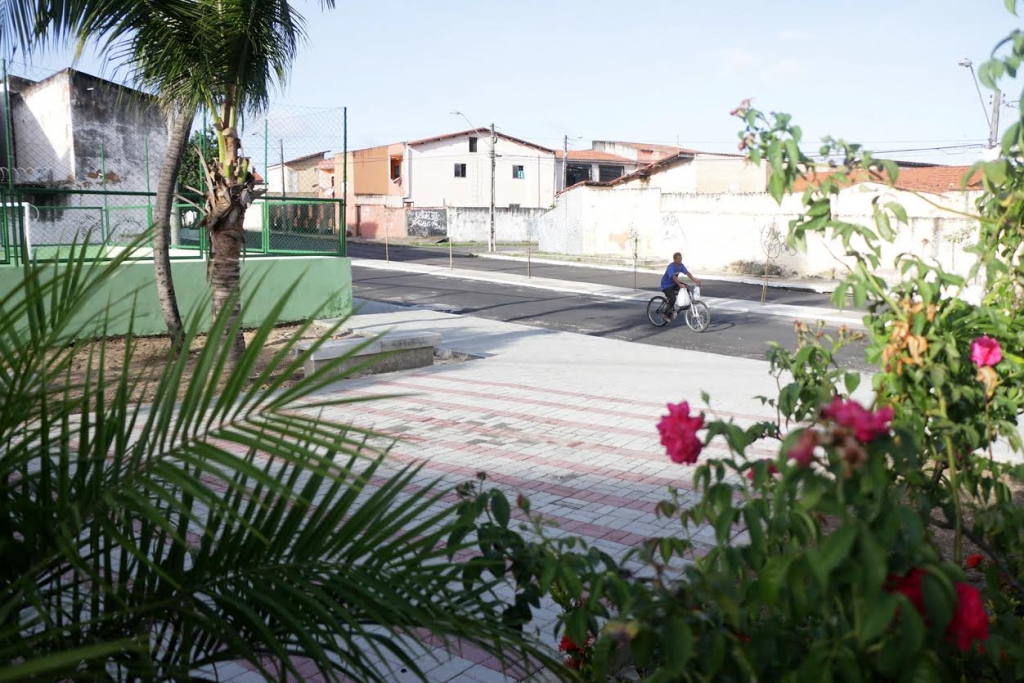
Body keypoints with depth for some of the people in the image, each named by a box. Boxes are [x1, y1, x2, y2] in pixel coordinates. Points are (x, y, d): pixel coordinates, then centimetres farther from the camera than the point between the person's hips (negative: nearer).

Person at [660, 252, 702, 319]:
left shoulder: (681, 265, -5)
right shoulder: (671, 267, -26)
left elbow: (688, 273, -11)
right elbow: (674, 277, -41)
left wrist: (695, 280, -23)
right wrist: (680, 284, -54)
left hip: (673, 284, 8)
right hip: (666, 285, -8)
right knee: (673, 298, -26)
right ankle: (666, 314, -4)